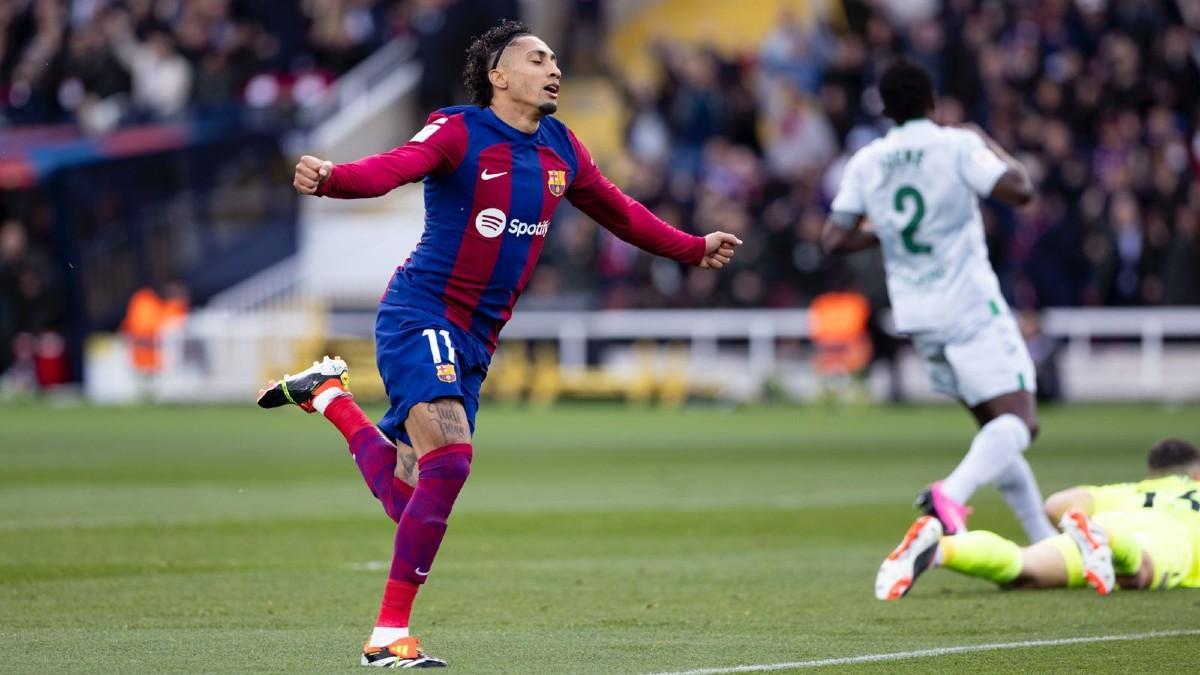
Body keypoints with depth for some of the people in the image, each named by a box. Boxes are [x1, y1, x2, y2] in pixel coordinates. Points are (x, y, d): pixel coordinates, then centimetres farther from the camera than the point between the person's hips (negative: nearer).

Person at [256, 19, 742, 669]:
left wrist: (694, 249, 36)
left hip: (473, 340, 7)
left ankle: (327, 393, 32)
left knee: (411, 504, 6)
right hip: (422, 316, -7)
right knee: (449, 459, -23)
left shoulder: (561, 148, 12)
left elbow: (618, 211, 29)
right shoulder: (459, 132, -10)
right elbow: (391, 168, -28)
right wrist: (329, 177, -49)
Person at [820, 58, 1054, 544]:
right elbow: (1019, 190, -14)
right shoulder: (958, 145, -8)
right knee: (1019, 420, -12)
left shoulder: (866, 163, 5)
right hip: (969, 305, -6)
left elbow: (834, 239, 6)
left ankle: (1044, 538, 15)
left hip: (914, 314, 6)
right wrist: (991, 146, 3)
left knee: (995, 424, 17)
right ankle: (951, 493, -38)